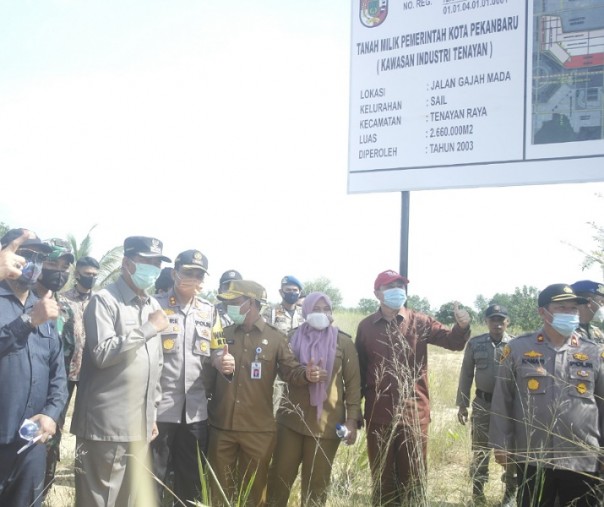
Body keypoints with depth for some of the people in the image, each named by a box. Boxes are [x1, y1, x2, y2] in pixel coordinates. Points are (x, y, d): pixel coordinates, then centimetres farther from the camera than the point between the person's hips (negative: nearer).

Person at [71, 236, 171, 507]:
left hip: (139, 426, 7)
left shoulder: (153, 306, 16)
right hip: (106, 425, -7)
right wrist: (149, 329, -15)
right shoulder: (104, 300, -6)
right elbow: (102, 353, -19)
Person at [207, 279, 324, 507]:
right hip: (222, 425, 2)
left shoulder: (275, 337, 0)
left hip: (258, 428, -2)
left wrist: (306, 374, -22)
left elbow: (290, 370, 0)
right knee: (219, 488, 12)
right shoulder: (224, 334, 8)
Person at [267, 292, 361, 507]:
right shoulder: (293, 337, 7)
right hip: (291, 418, 2)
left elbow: (353, 382, 1)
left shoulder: (343, 342, 2)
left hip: (326, 422, -1)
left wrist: (352, 419, -6)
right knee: (280, 475, 3)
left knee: (317, 481, 6)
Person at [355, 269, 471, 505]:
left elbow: (453, 342, -6)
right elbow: (359, 370, 7)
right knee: (382, 478, 13)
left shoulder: (420, 323, 2)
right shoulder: (366, 326, 3)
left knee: (413, 477, 9)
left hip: (414, 413, 0)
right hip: (379, 415, 1)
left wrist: (462, 326, -29)